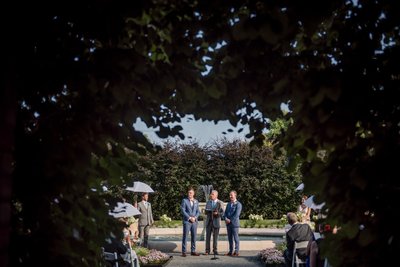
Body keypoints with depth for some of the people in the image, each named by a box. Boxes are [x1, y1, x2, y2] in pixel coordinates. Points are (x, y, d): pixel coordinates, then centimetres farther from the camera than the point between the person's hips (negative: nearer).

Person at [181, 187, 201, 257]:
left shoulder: (196, 201, 13)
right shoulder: (184, 200, -1)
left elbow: (198, 211, 11)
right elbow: (183, 211, -7)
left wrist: (194, 217, -6)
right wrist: (189, 218, -13)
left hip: (194, 221, 4)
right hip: (187, 221, -4)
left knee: (194, 236, 5)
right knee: (185, 236, -5)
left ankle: (193, 251, 11)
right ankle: (184, 252, -2)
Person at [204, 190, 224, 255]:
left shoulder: (220, 203, -4)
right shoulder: (208, 202, 10)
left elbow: (222, 213, -6)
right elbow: (206, 212, 13)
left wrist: (217, 213, -25)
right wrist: (208, 211, -10)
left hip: (216, 222, -3)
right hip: (208, 221, 3)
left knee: (215, 237, 3)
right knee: (208, 236, 0)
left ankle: (215, 250, 12)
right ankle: (207, 251, 3)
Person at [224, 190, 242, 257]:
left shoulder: (238, 204, -6)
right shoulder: (228, 204, 16)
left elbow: (237, 214, -14)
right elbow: (225, 213, 12)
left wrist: (230, 220, -13)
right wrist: (226, 219, -8)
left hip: (234, 223, -6)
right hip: (228, 224, 6)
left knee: (236, 238, -2)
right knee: (230, 238, 8)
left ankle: (236, 252, 2)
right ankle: (230, 251, 13)